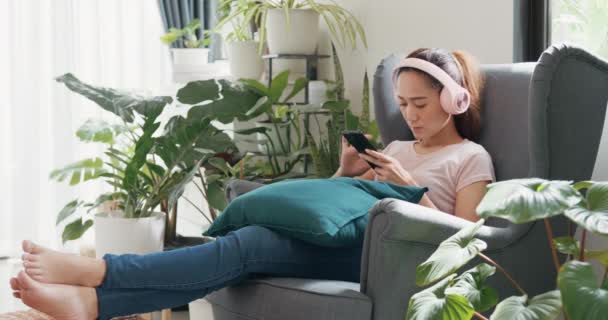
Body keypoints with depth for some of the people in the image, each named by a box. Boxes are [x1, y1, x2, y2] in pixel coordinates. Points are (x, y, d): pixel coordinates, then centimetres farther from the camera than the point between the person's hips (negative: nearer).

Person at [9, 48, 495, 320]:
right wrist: (348, 171, 3)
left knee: (249, 245, -27)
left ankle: (94, 271, -37)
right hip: (343, 244, 6)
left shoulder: (472, 158, 10)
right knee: (249, 244, -24)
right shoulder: (396, 149, 30)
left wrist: (408, 185, -8)